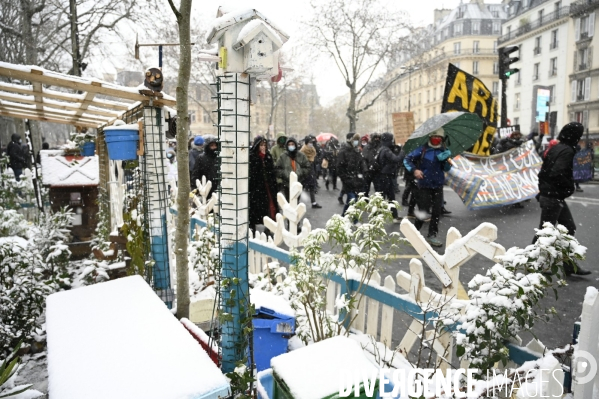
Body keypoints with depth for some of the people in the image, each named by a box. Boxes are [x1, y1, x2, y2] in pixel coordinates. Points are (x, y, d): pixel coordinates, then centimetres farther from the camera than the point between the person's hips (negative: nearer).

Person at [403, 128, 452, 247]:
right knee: (423, 211, -3)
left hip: (438, 185, 5)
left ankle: (432, 235, 19)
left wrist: (446, 160, -17)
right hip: (424, 185, -4)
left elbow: (447, 169, 3)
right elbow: (407, 159, -7)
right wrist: (414, 170, -21)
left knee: (437, 212, 6)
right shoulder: (422, 149, -6)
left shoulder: (443, 151, 7)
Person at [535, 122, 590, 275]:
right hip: (553, 198, -10)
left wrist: (543, 189, 17)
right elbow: (557, 174, -29)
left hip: (551, 195, 10)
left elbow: (544, 171, 15)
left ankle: (569, 266, 20)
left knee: (569, 228, 14)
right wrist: (570, 187, -13)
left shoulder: (556, 148, 11)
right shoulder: (567, 151, -17)